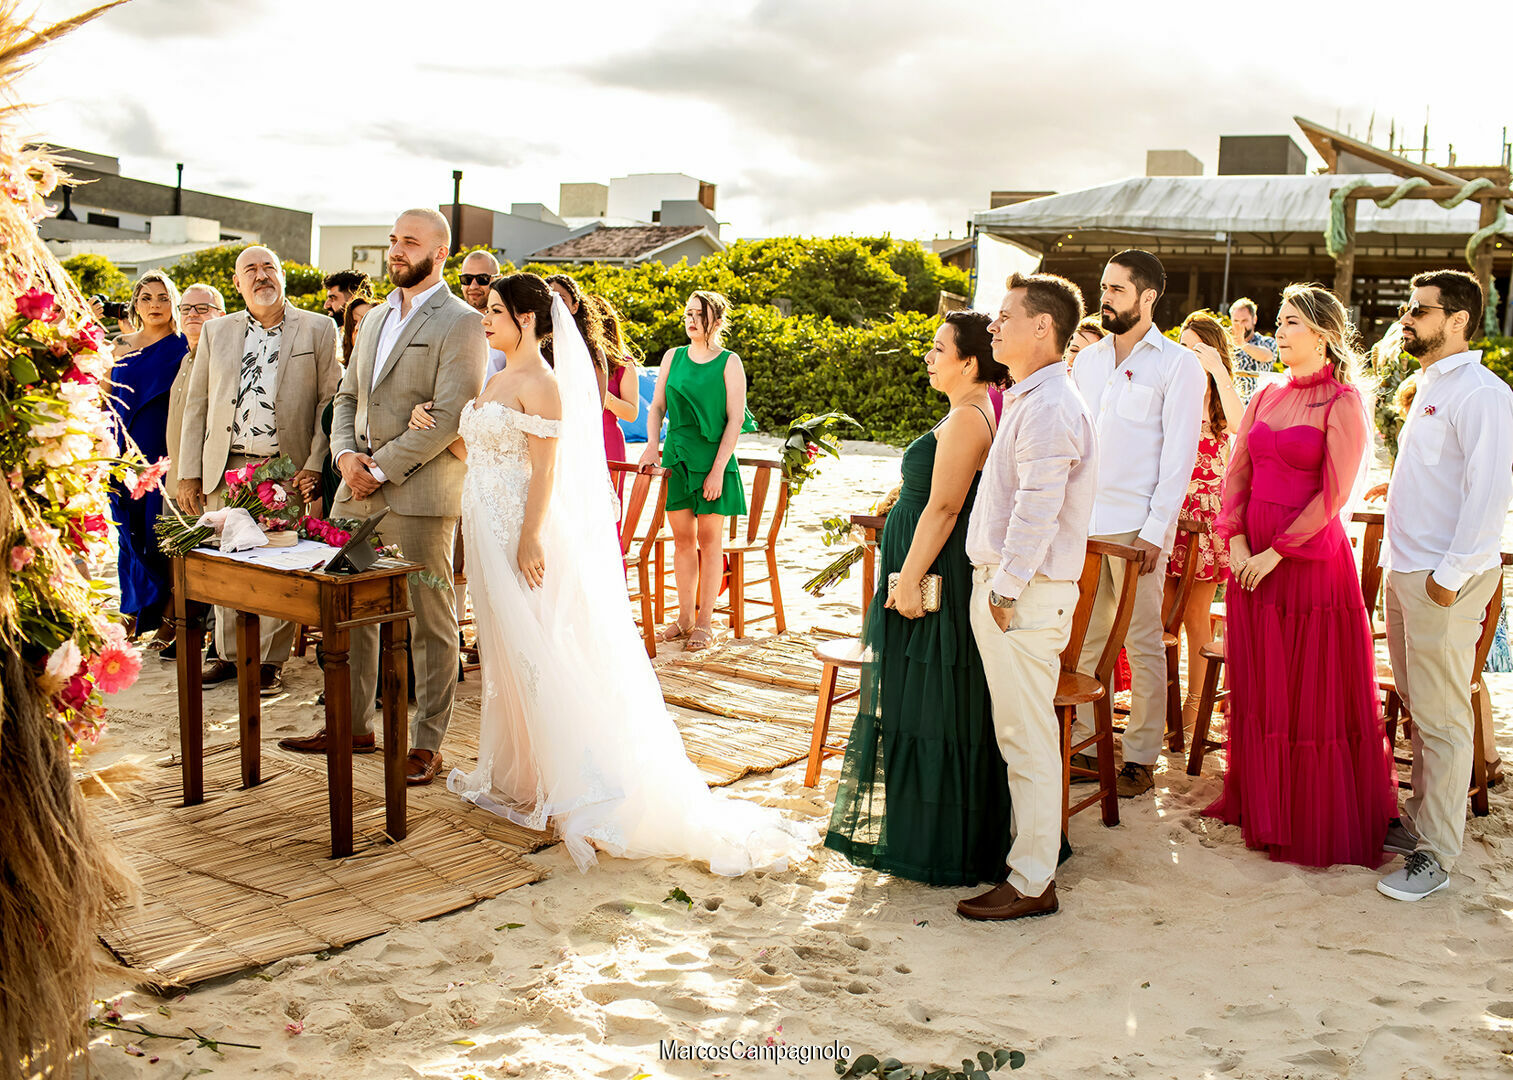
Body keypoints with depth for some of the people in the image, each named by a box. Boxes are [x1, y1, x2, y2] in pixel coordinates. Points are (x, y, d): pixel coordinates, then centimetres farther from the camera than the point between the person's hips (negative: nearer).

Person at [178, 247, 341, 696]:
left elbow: (331, 401, -1)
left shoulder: (318, 330, 4)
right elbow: (196, 404, 12)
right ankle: (229, 654, 22)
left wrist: (315, 465, -10)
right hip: (226, 468, 3)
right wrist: (189, 473, 6)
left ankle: (271, 661, 11)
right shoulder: (216, 331, 13)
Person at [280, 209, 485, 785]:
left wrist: (381, 467, -14)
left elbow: (450, 417, -15)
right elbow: (348, 396, 19)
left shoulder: (461, 323, -7)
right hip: (358, 490, 8)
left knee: (429, 620, 1)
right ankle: (353, 725, 27)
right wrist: (346, 455, 0)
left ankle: (427, 743, 10)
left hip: (420, 494, -8)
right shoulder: (376, 317, 18)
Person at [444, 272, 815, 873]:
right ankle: (510, 778, 26)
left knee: (537, 659, -4)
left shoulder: (540, 382, -12)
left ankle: (570, 788, 5)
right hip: (489, 530, 9)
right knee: (504, 655, 15)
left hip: (520, 530, -9)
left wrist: (529, 540, -23)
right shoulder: (498, 379, 15)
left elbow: (544, 469, -18)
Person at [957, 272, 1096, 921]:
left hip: (1025, 596, -10)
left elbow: (1038, 509, -23)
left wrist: (1006, 590, -19)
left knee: (1028, 739, -3)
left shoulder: (1050, 407, -17)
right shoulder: (1027, 399, 17)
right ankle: (1025, 850, 28)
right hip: (1007, 584, 10)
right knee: (1018, 735, 17)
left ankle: (1031, 884, 5)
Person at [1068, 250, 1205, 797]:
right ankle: (1084, 745, 18)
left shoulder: (1178, 365, -2)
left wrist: (1155, 531, -13)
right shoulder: (1088, 359, 14)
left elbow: (1178, 456, -7)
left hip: (1137, 525, -5)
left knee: (1143, 644, 2)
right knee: (1085, 639, 8)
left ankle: (1141, 759, 10)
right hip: (1083, 521, 5)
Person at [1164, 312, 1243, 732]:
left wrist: (1216, 369, -23)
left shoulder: (1221, 398, 2)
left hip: (1207, 510, -2)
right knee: (1164, 609, 2)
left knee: (1195, 612, 2)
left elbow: (1241, 425, -22)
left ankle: (1194, 699, 12)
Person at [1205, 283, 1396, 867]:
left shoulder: (1343, 403, -8)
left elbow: (1334, 494, -13)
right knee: (1258, 688, 13)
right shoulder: (1266, 397, 11)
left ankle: (1320, 822, 16)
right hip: (1253, 561, 6)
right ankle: (1261, 808, 27)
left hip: (1312, 558, -6)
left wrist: (1276, 552, -14)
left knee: (1315, 695, 2)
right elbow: (1236, 472, 9)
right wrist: (1236, 541, -4)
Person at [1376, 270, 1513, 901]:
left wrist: (1451, 575, -19)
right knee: (1417, 707, 16)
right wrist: (1404, 564, 15)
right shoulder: (1428, 387, 16)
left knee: (1442, 719, -3)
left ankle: (1435, 855, 5)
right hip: (1405, 568, 9)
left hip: (1445, 581, -9)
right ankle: (1421, 820, 28)